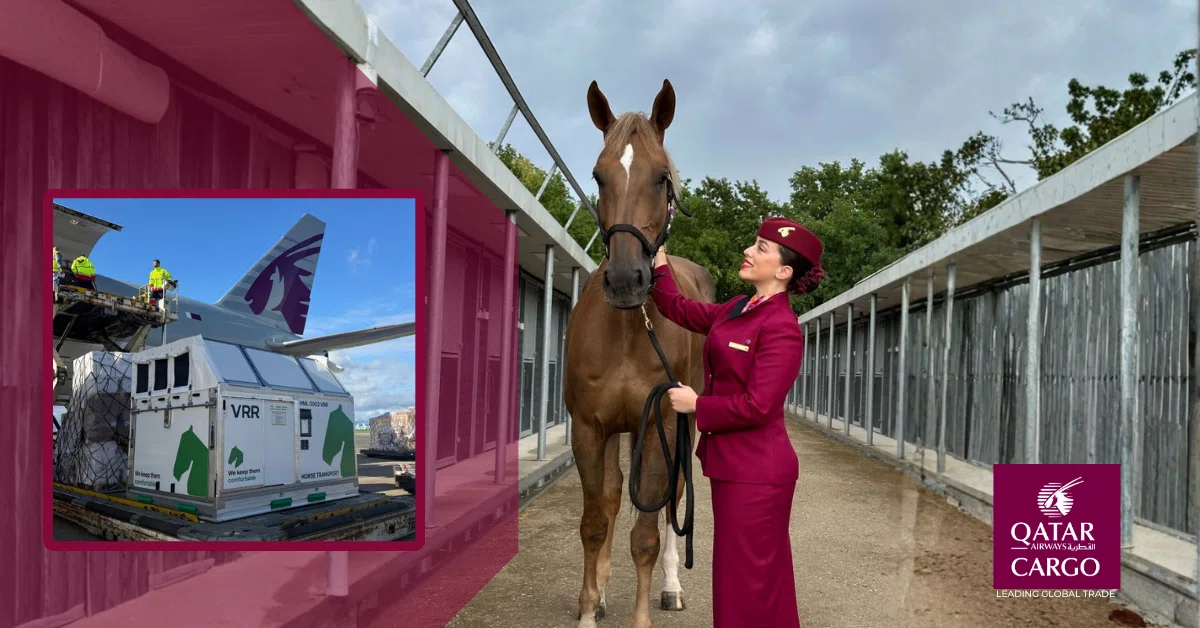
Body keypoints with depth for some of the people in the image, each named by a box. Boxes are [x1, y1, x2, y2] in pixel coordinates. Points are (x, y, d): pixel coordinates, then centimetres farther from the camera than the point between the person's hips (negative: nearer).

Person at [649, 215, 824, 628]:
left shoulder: (782, 328, -19)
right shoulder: (737, 310, 7)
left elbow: (755, 407, -24)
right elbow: (680, 310, 20)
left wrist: (696, 404, -13)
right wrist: (658, 254, 17)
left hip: (755, 471, -9)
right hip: (732, 464, 9)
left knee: (748, 581, 3)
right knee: (737, 572, 21)